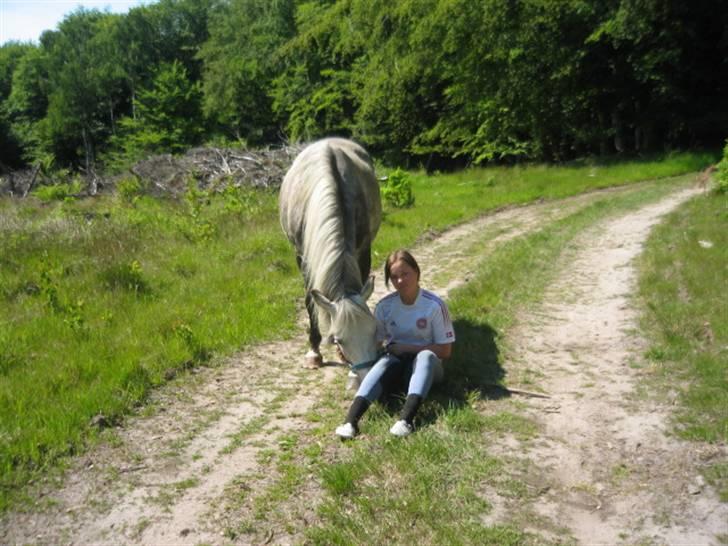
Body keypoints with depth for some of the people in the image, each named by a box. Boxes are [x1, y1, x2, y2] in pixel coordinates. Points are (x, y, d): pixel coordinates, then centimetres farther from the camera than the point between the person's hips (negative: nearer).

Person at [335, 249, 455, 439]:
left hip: (426, 365, -2)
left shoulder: (434, 305, -12)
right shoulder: (384, 306, -4)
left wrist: (407, 348, -16)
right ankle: (350, 420, -50)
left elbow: (445, 351, -10)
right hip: (396, 360, 2)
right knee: (384, 363, -32)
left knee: (426, 356, -36)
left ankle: (406, 419, -54)